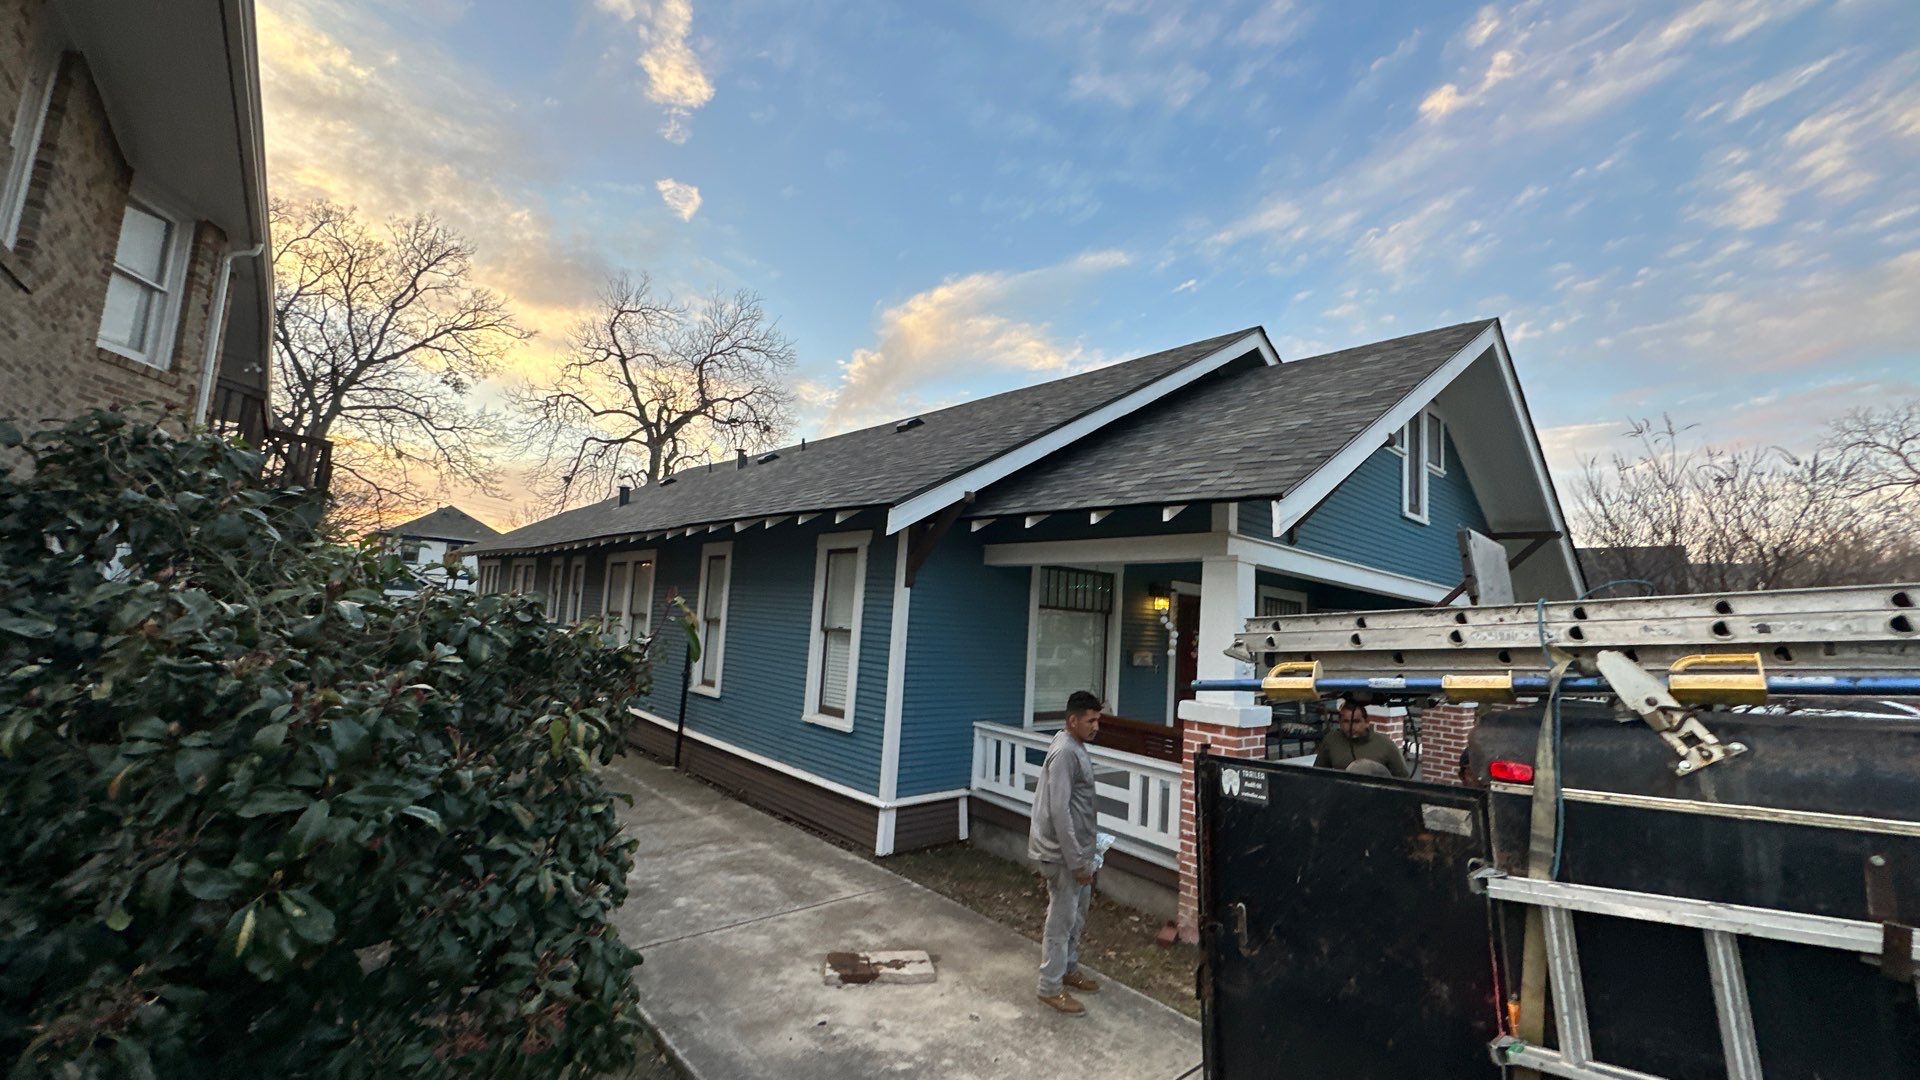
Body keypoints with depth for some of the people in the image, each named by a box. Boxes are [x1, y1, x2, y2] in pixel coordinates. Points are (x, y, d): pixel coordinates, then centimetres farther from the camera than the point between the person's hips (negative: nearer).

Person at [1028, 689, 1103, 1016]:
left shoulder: (1076, 747, 7)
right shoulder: (1064, 753, -25)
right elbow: (1058, 811, -26)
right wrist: (1076, 862, -23)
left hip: (1076, 848, 10)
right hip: (1062, 853, -10)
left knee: (1077, 914, 21)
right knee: (1061, 920, 3)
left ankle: (1069, 970, 38)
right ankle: (1051, 988, 18)